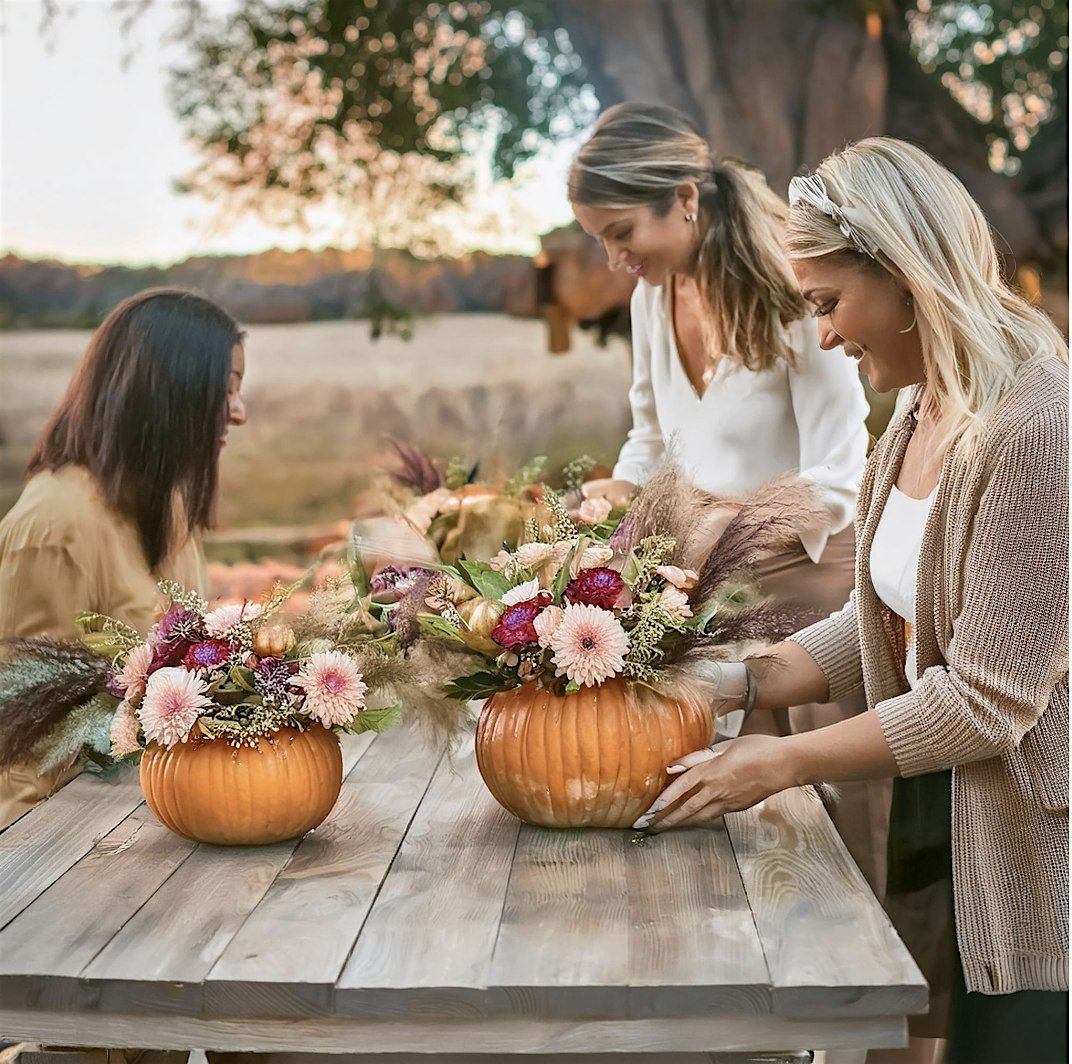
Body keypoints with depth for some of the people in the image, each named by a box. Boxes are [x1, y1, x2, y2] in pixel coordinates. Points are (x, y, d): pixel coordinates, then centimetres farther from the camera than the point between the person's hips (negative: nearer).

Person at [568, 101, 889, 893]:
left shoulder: (787, 293, -19)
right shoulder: (654, 295, 1)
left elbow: (833, 488, -21)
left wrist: (716, 529, -31)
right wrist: (618, 493, -1)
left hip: (811, 572, -6)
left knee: (836, 820, 2)